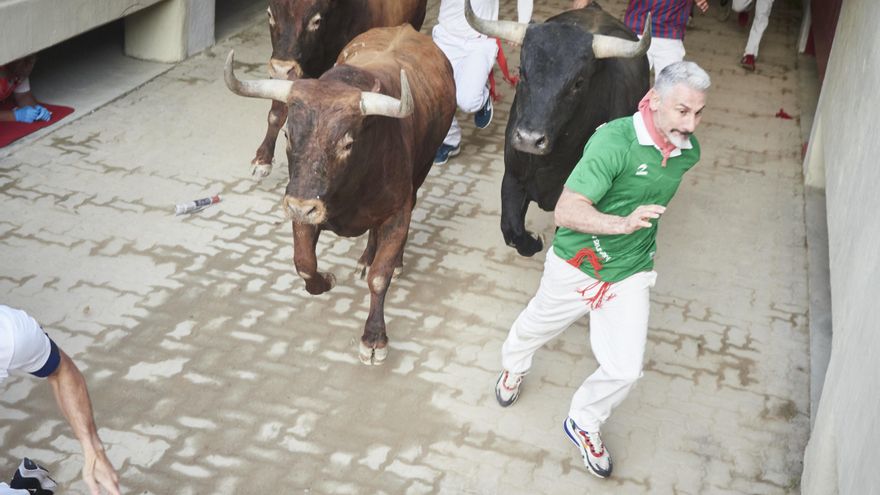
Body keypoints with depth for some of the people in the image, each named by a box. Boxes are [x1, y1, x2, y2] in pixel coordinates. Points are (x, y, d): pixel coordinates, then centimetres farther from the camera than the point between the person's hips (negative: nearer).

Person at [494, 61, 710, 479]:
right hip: (575, 266, -3)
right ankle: (513, 366, 59)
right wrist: (623, 223, -47)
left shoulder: (688, 152, -8)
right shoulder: (613, 140, -29)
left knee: (624, 370, -1)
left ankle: (583, 424, 30)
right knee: (537, 327, 23)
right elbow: (565, 211, -34)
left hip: (630, 276, 4)